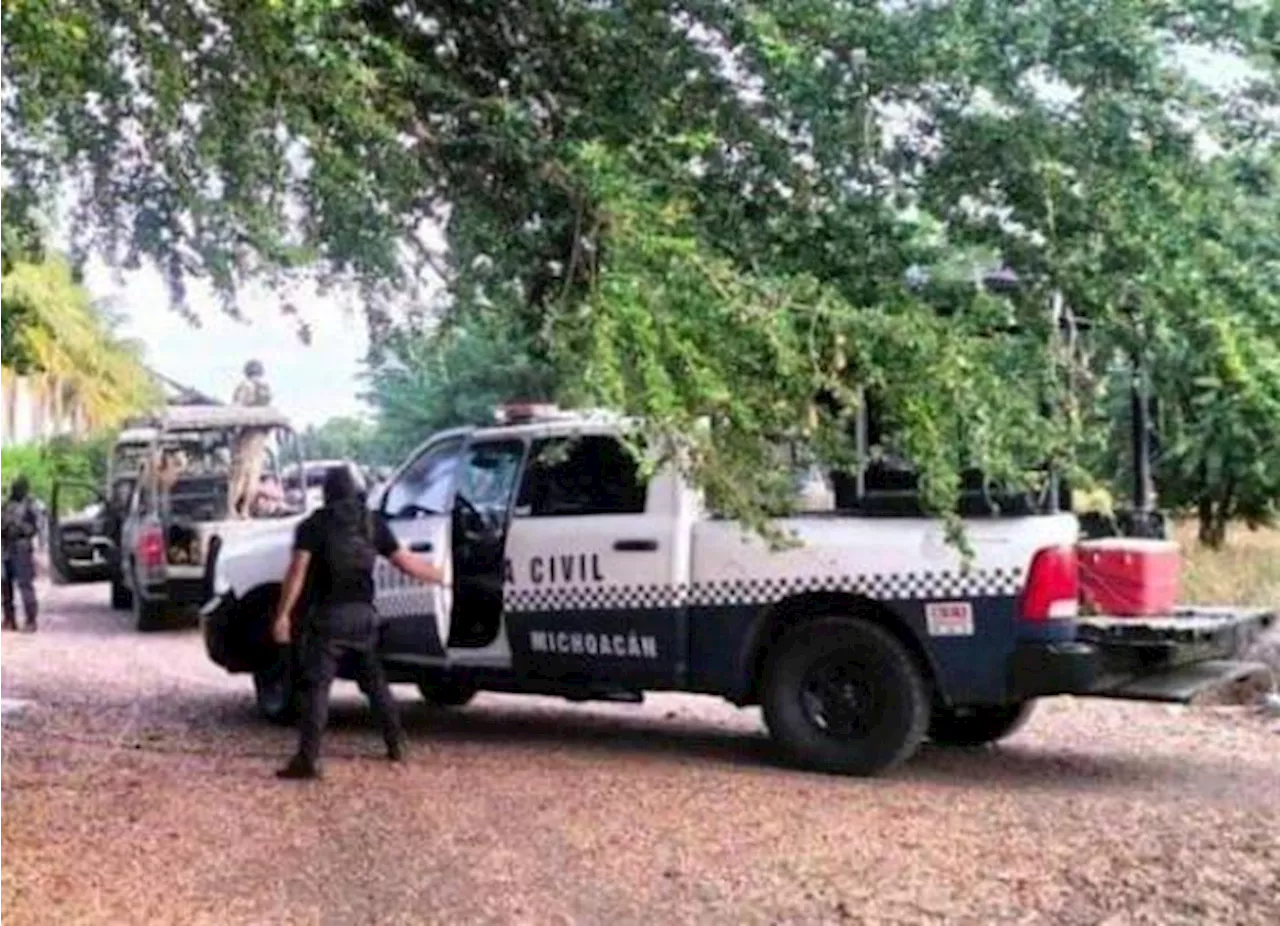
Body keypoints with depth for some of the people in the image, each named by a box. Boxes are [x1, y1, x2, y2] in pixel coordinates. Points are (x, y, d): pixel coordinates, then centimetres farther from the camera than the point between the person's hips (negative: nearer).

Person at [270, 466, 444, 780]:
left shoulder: (314, 525, -2)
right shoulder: (372, 523, 7)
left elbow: (298, 571, -11)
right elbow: (406, 563, 6)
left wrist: (283, 614, -10)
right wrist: (442, 576, 18)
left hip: (328, 615, -4)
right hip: (363, 614, 4)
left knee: (316, 686, -5)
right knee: (374, 680, 19)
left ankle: (308, 759, -13)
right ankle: (395, 744, 25)